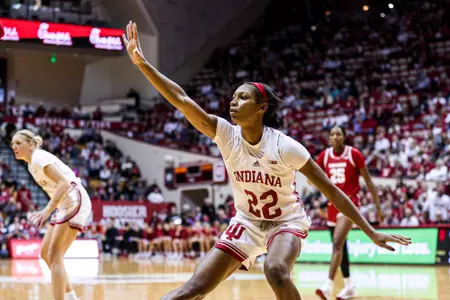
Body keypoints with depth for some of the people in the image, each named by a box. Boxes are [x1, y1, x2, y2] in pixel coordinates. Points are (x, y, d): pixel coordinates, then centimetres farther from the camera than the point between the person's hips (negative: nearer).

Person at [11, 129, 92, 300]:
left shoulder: (39, 158, -13)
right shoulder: (31, 165, 16)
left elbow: (64, 183, -24)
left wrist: (47, 210, -30)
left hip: (75, 201, -10)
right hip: (65, 205, 10)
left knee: (54, 256, -13)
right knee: (45, 253, 12)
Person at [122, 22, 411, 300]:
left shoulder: (284, 146, -22)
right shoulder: (227, 134, -14)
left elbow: (332, 191, -18)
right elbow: (182, 100, -23)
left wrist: (372, 232, -19)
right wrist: (142, 63, -32)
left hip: (287, 221, -3)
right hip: (247, 222, 4)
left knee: (276, 271, -36)